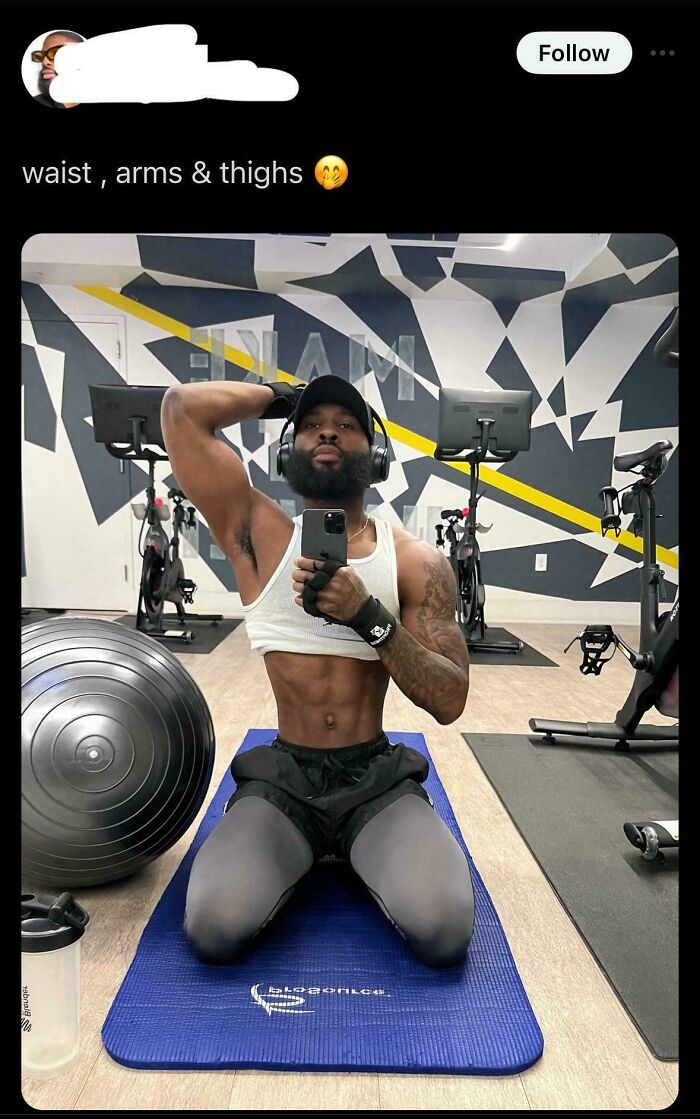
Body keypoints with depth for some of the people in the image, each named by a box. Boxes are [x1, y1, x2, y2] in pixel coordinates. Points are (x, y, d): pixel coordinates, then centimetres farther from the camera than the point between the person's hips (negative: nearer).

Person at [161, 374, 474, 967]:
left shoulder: (418, 561, -1)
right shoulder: (259, 534, -2)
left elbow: (450, 700, -8)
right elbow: (182, 407, -10)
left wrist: (369, 616, -23)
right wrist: (285, 397, 4)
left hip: (380, 781, 0)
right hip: (282, 779, 0)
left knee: (445, 931, -23)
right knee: (214, 929, -23)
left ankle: (355, 852, 12)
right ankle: (306, 852, 12)